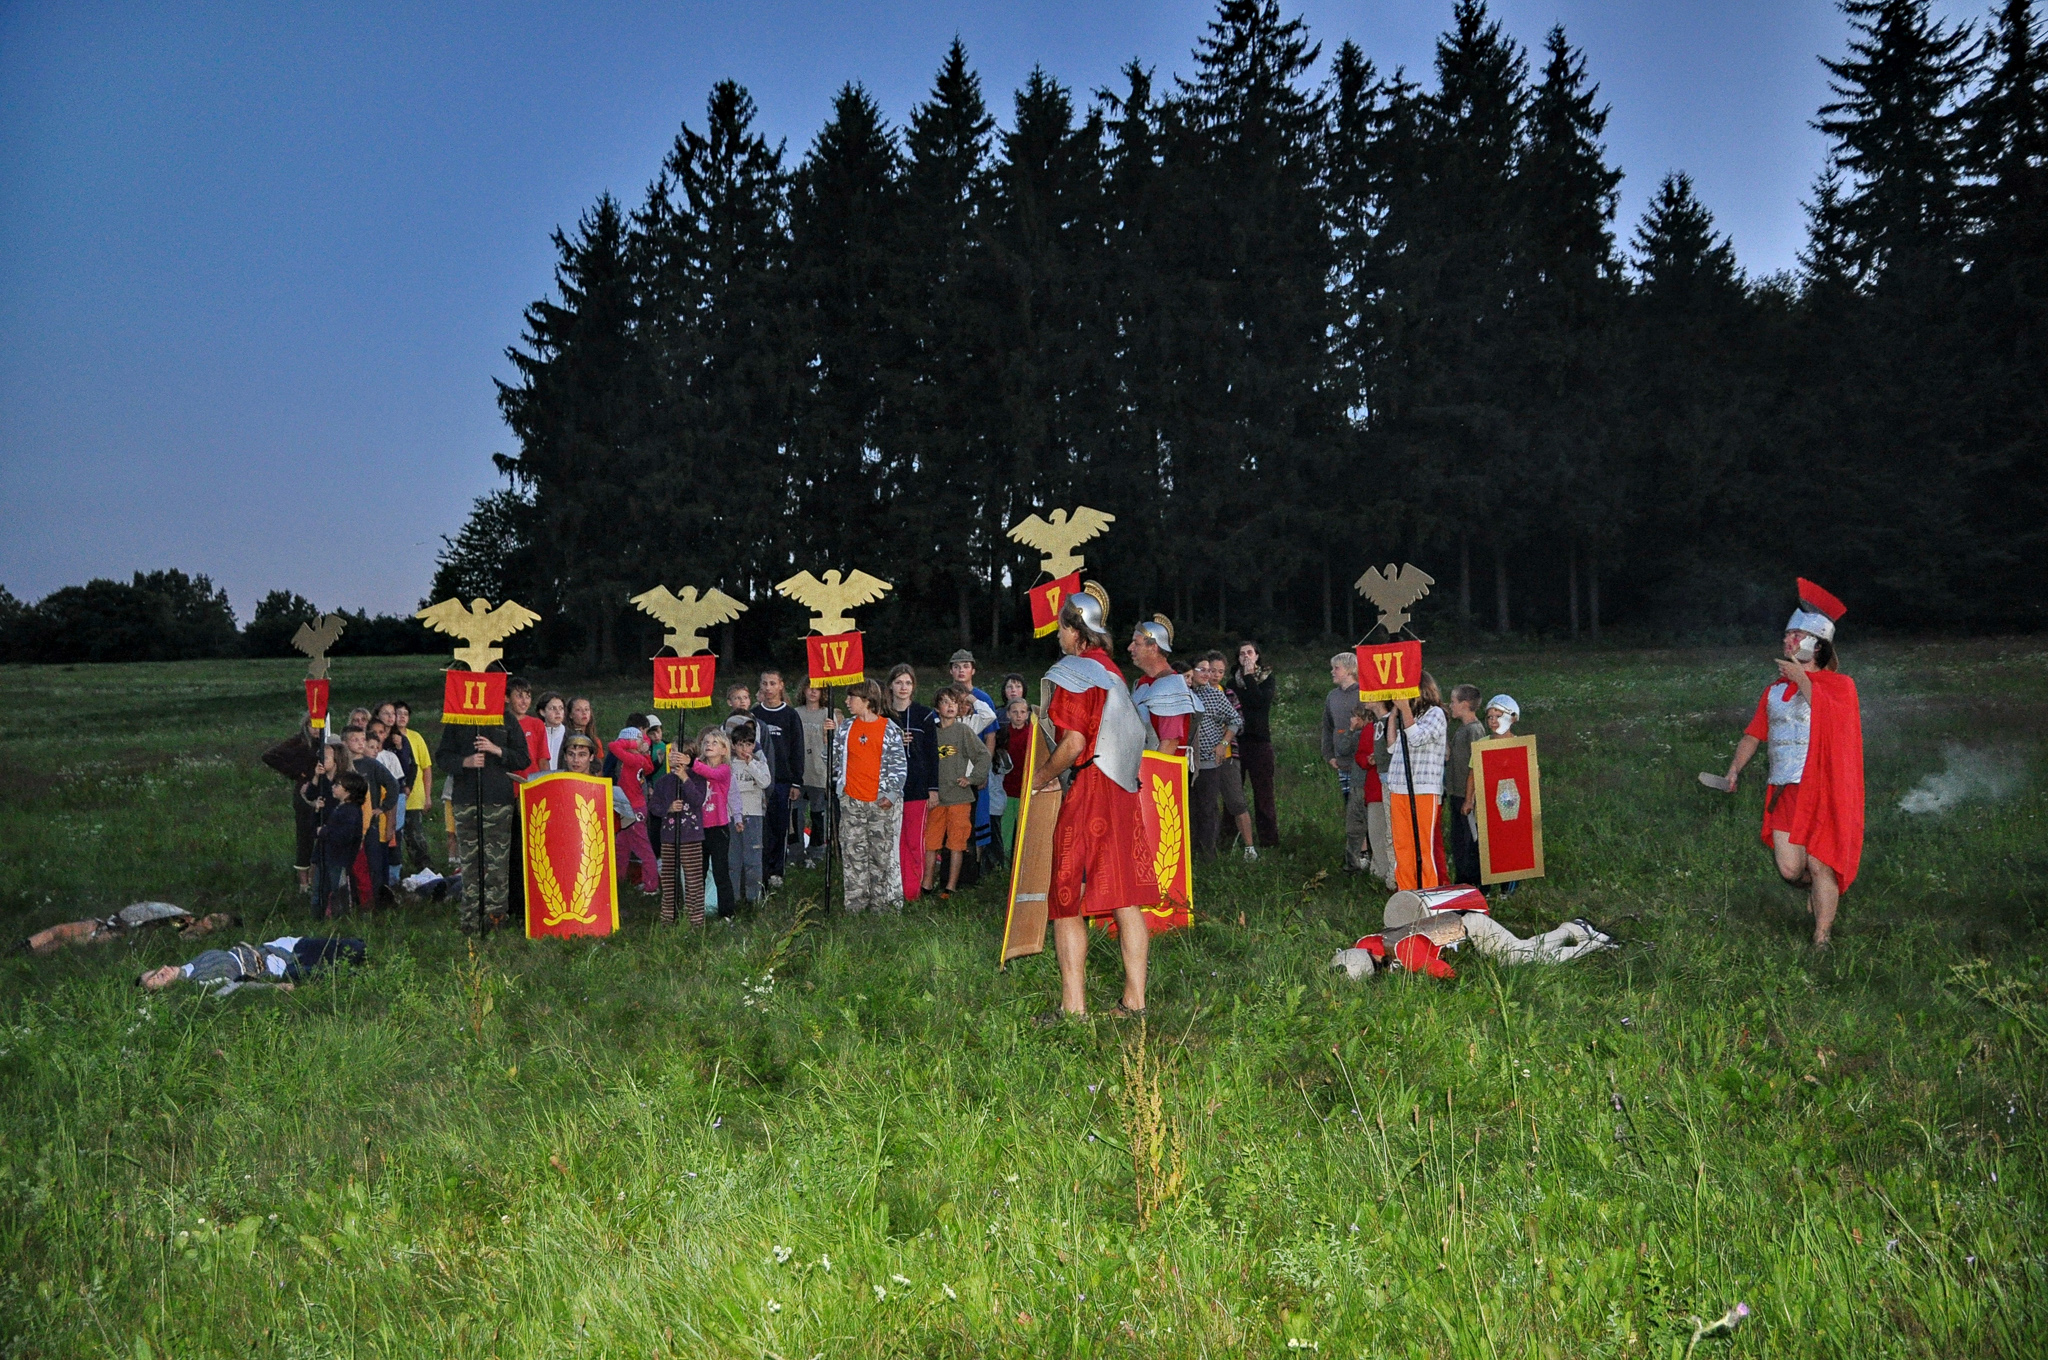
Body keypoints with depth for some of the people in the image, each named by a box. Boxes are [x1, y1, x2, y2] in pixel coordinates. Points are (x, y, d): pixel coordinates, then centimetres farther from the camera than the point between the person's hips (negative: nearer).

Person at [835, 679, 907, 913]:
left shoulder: (889, 729, 0)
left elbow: (900, 765, 0)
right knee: (853, 851, 3)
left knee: (882, 852, 0)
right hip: (851, 800, 3)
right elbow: (835, 758, 16)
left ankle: (880, 902, 7)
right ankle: (856, 901, 9)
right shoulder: (846, 727, 10)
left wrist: (891, 795, -9)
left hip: (881, 802, -3)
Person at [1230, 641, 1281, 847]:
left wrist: (1249, 677, -7)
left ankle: (1268, 839, -1)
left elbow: (1260, 701, -11)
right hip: (1236, 740, 3)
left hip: (1259, 740, -3)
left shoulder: (1267, 678, 7)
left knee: (1263, 791, -4)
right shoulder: (1233, 681, 16)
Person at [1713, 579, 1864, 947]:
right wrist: (1734, 768, 6)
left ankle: (1822, 939, 8)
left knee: (1820, 866, -3)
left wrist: (1803, 681, -19)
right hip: (1784, 790, 4)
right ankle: (1820, 889, 35)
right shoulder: (1775, 689, 13)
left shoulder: (1839, 685, -1)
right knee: (1790, 869, 1)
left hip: (1823, 790, -4)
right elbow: (1754, 733, 17)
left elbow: (1831, 716, -22)